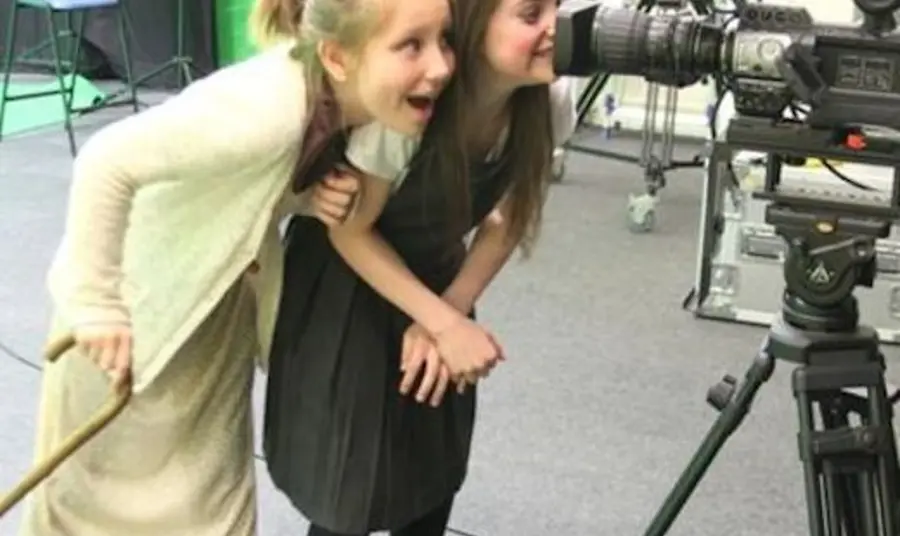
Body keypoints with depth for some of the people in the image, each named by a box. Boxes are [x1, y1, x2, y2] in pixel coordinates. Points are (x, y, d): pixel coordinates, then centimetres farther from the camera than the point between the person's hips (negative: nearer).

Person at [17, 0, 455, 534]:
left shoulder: (357, 100, -15)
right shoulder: (267, 111, -39)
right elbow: (107, 163, -33)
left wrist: (322, 197, -17)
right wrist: (96, 300, -28)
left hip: (227, 291, 6)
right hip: (144, 289, -6)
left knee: (210, 488, 20)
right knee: (113, 473, 17)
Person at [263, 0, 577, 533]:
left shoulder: (551, 98, -19)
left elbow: (508, 220, -4)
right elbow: (351, 232, -19)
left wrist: (447, 312, -14)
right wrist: (445, 323, -23)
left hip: (433, 274, 5)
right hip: (344, 285, -4)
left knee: (436, 475, 12)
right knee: (348, 490, 1)